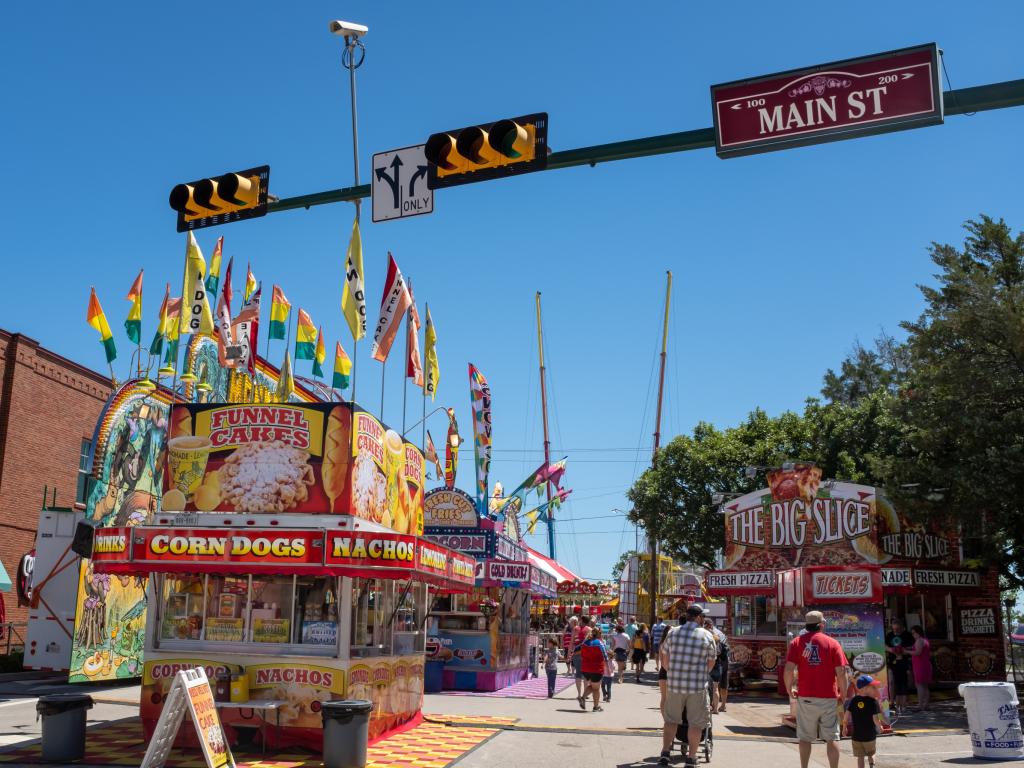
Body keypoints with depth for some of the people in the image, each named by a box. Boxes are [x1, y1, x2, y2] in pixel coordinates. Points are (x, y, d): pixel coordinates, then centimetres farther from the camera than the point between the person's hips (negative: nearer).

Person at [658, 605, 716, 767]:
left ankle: (665, 753, 12)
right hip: (697, 686, -2)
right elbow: (711, 662, 5)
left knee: (671, 720, 15)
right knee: (695, 723, 9)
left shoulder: (673, 633, 1)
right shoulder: (707, 635, -3)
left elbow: (664, 658, 10)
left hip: (674, 684, 2)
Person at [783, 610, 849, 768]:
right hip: (829, 697, -1)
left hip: (805, 697, 1)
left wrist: (789, 689, 7)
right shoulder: (833, 643, -1)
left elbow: (789, 669, -8)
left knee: (805, 738, 11)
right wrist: (842, 694, 6)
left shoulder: (796, 642, 0)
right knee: (832, 738, 8)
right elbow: (841, 672, -7)